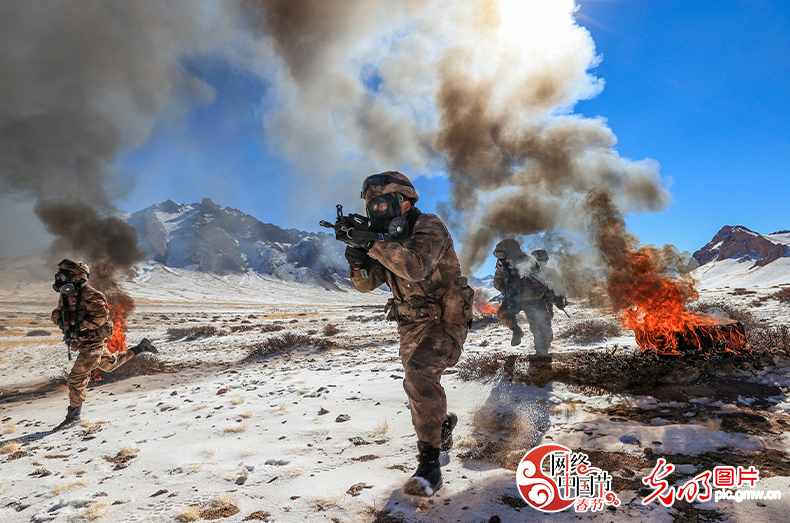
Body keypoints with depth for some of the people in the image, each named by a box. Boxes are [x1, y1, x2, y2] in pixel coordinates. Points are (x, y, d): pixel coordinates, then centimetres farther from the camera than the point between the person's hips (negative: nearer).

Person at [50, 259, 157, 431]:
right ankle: (140, 348, 39)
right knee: (109, 364, 27)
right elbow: (57, 313, 16)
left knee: (76, 378, -9)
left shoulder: (89, 295, -20)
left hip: (93, 341, -10)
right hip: (83, 341, 10)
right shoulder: (66, 295, 7)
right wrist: (62, 321, -6)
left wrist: (79, 326, -26)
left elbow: (100, 316, -26)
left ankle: (73, 415, 6)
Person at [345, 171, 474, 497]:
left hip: (444, 325, -8)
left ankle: (430, 463, -19)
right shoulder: (388, 237, 4)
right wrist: (358, 261, -20)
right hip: (410, 326, 8)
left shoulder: (429, 228, -18)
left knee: (419, 376, -30)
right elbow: (367, 283, 1)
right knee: (422, 388, 20)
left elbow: (416, 267, -37)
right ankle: (444, 423, 52)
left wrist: (372, 244, -35)